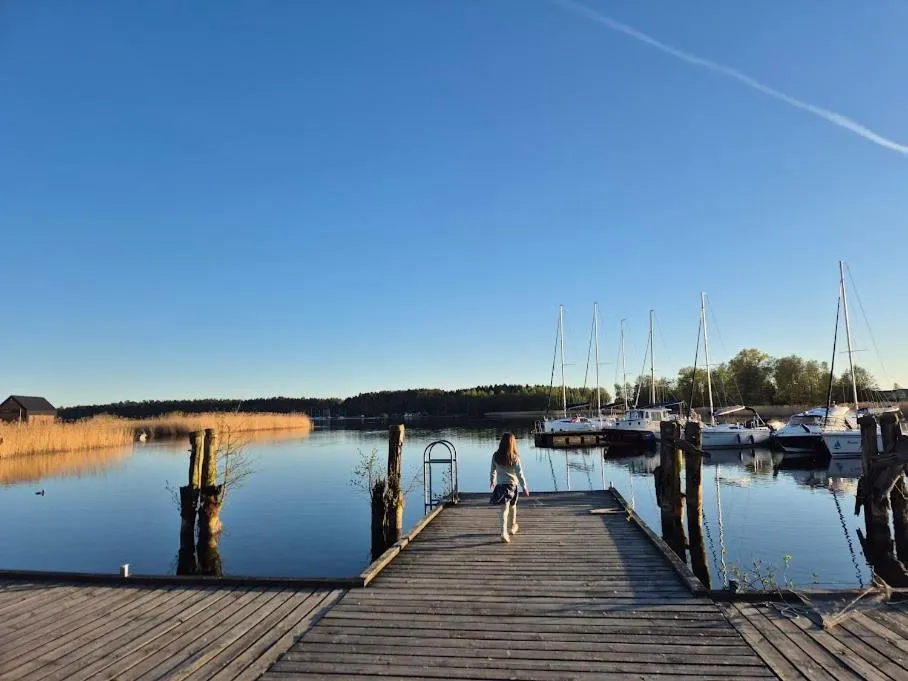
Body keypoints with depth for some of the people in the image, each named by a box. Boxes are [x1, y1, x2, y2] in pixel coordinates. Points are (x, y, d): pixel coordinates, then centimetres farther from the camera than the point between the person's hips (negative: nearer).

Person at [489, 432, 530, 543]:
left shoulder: (495, 456, -4)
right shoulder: (514, 458, -13)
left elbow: (492, 471, 8)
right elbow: (520, 474, -10)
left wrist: (492, 481, 26)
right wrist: (525, 488, -1)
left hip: (500, 485, 2)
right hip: (512, 485, -2)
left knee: (504, 509, 1)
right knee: (512, 506, 22)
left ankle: (504, 533, -13)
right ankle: (512, 527, 40)